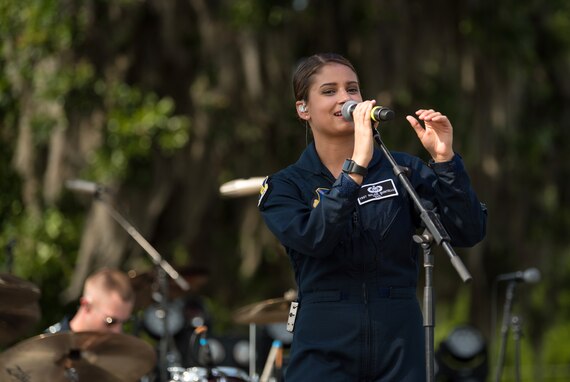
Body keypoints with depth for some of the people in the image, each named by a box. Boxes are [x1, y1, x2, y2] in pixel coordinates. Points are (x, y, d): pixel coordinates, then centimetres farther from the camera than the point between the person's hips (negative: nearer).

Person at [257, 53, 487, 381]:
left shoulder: (403, 169, 5)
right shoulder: (285, 187, 3)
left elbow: (469, 233, -4)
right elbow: (313, 238, -17)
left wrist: (444, 158, -15)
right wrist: (358, 165, -23)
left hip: (400, 346, 1)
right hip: (325, 352, -1)